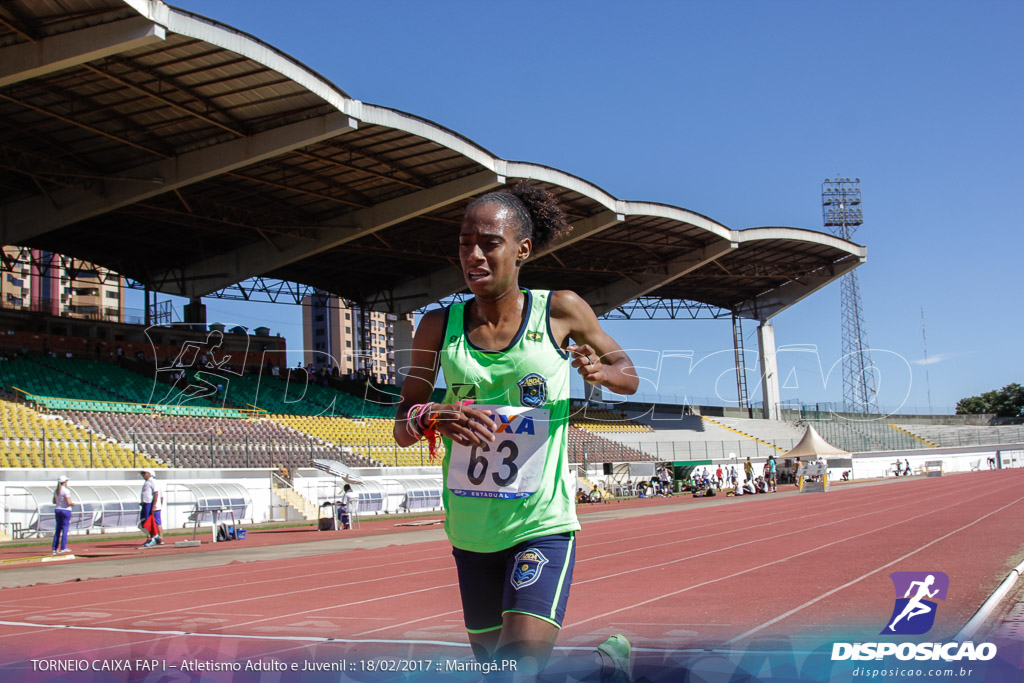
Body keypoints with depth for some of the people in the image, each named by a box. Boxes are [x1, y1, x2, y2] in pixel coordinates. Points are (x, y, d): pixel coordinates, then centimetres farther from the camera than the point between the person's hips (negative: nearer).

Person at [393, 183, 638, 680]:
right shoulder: (439, 326, -1)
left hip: (542, 526, -3)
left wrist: (599, 370, -14)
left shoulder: (562, 311, -5)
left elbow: (628, 377, 9)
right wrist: (433, 418, -21)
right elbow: (401, 429, 2)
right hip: (471, 532, 4)